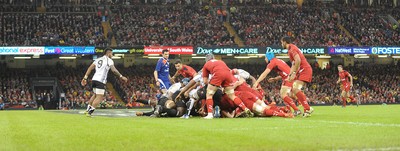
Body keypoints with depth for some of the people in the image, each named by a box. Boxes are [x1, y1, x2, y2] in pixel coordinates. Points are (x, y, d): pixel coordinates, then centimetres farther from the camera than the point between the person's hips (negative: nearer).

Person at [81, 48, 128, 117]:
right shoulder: (109, 60, 1)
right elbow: (114, 70, -12)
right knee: (99, 97, -6)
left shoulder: (98, 60, 21)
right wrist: (121, 77, -4)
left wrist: (85, 78, 15)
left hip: (94, 79, 8)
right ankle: (90, 112, -14)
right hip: (101, 81, -8)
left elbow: (90, 68, 15)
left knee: (95, 95, 26)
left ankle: (88, 109, 23)